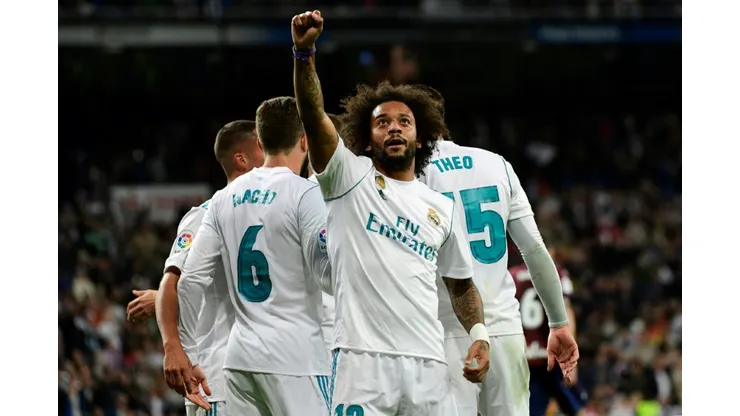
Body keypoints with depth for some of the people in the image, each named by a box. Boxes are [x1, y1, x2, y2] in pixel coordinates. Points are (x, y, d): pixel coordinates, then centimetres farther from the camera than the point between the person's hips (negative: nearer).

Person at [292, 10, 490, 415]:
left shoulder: (441, 209, 19)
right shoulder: (351, 179, 7)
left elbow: (461, 283, 27)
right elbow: (313, 116, -7)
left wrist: (478, 334, 8)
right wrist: (304, 52, -22)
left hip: (427, 365, 4)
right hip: (362, 358, -4)